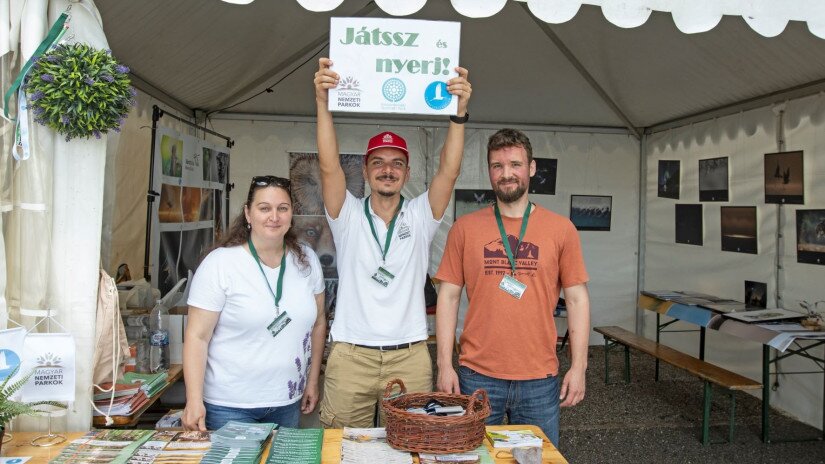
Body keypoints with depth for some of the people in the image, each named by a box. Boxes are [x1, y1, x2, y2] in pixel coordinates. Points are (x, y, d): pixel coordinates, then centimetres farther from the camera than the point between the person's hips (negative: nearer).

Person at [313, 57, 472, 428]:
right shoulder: (349, 216, 3)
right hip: (351, 355, 0)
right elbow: (329, 166, -12)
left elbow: (449, 171, -10)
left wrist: (460, 112, -22)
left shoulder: (420, 217, 4)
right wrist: (322, 102, -24)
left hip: (409, 357, 1)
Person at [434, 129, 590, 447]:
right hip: (476, 375, 0)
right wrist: (445, 364, -3)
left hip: (540, 379, 1)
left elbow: (577, 299, 3)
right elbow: (449, 297, 2)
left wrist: (578, 366, -2)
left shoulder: (560, 229, 1)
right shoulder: (465, 228, 1)